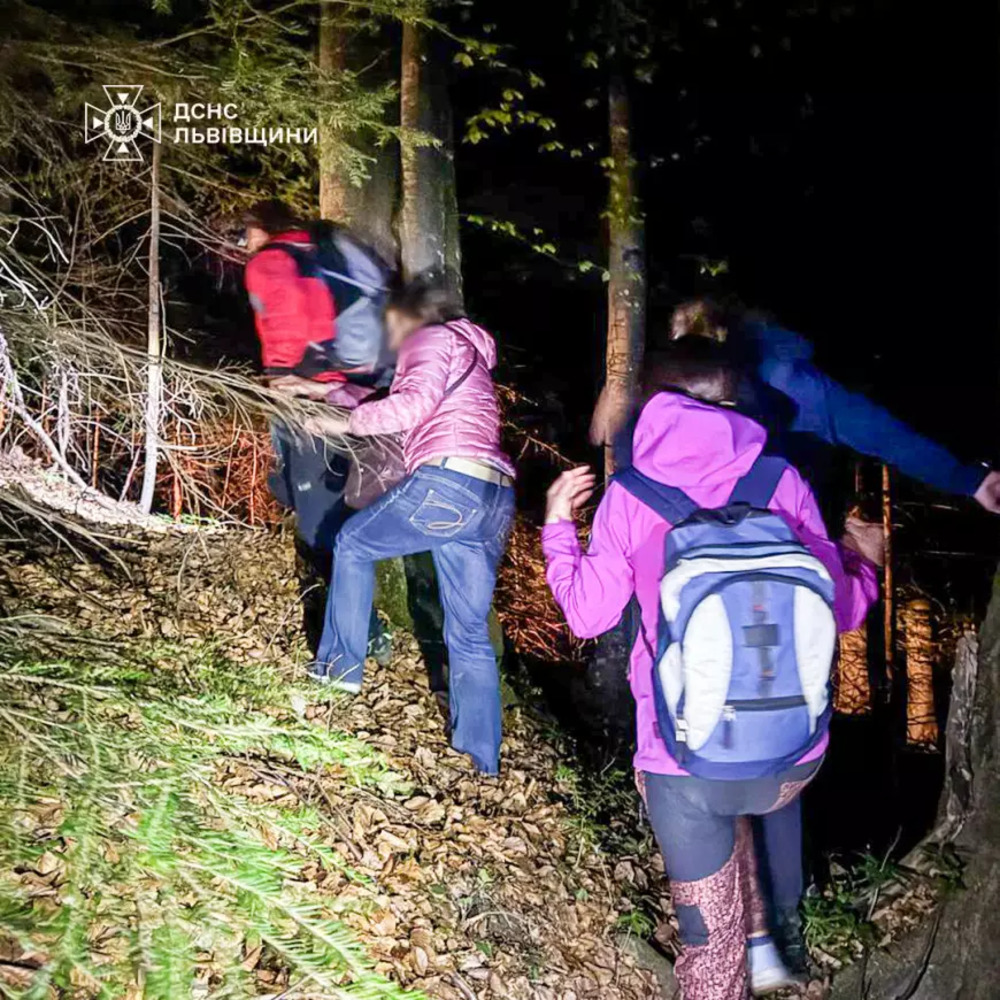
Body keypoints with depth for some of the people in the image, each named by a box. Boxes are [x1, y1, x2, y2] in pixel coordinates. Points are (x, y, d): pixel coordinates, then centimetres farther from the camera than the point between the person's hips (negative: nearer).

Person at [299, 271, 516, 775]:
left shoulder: (431, 338, 7)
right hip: (495, 500, 8)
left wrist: (349, 422, -1)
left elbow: (415, 402, -12)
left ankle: (341, 664, 23)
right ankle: (482, 765, 12)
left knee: (353, 542, 18)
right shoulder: (467, 351, 34)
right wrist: (328, 392, 41)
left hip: (446, 483, -8)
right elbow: (399, 396, 40)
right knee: (470, 637, 11)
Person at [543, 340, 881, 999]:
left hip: (684, 760, -2)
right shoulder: (782, 483, -2)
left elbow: (587, 615, 3)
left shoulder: (629, 496, -3)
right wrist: (864, 563, 26)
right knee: (768, 790, 37)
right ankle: (761, 943, 41)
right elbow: (837, 610, 4)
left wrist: (558, 525, 18)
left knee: (709, 925, 20)